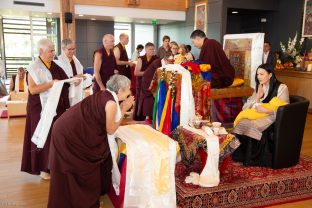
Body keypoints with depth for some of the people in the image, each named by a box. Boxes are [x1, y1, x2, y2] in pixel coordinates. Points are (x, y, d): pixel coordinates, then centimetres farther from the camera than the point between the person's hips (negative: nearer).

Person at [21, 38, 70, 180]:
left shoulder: (55, 66, 10)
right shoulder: (34, 68, -9)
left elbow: (63, 82, 17)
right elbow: (33, 89, -17)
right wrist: (51, 83, -24)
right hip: (42, 108, -6)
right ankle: (43, 168, 12)